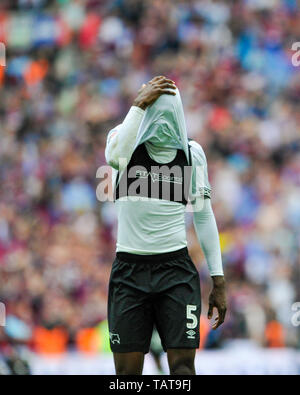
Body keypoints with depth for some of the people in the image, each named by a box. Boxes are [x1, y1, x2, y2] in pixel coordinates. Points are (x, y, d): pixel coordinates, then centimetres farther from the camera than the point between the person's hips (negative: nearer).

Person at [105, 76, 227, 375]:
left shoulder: (191, 153, 7)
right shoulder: (126, 137, 2)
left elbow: (203, 217, 11)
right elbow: (115, 157, -25)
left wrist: (218, 281, 8)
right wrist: (139, 104, -19)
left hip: (176, 270, 1)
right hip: (130, 270, -1)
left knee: (183, 364, -10)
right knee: (128, 370, -2)